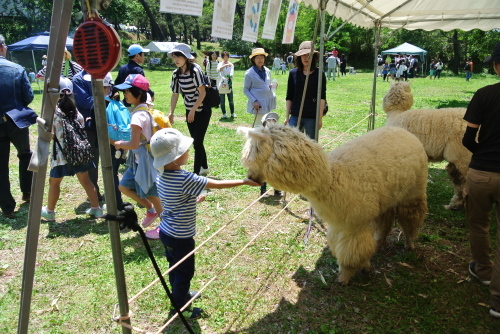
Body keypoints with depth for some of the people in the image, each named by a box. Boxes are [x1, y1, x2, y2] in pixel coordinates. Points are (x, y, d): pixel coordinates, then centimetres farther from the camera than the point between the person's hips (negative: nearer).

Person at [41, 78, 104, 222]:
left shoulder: (53, 111, -9)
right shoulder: (76, 111, 4)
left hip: (61, 154, -4)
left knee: (54, 182, 13)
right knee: (85, 180, 14)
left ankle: (50, 211, 27)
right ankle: (96, 209, 18)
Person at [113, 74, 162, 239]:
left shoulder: (138, 115, -24)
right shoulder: (146, 110, 5)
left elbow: (134, 144, -25)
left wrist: (119, 144, -8)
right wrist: (124, 143, 10)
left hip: (144, 159, -9)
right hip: (139, 159, 9)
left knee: (152, 194, 6)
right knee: (124, 187, 18)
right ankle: (150, 210, 31)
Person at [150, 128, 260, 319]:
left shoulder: (163, 175, -4)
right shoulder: (185, 179, -30)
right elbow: (218, 184, -23)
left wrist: (193, 200, 18)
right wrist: (245, 182, -13)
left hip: (166, 232, 8)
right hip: (180, 237, -8)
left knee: (175, 267, 27)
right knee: (184, 272, 12)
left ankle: (179, 294, 48)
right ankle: (179, 308, 31)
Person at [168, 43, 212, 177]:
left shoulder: (195, 70, -18)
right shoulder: (176, 74, 1)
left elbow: (202, 92, -19)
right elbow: (175, 94, 5)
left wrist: (193, 110, -20)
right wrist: (171, 113, -1)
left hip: (202, 110, -6)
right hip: (190, 111, 7)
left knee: (197, 142, -8)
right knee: (196, 141, 13)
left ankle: (196, 172, -2)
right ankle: (204, 167, 30)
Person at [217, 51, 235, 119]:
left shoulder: (231, 65, 8)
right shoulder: (220, 64, 3)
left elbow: (232, 72, -6)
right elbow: (219, 69, -20)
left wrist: (230, 76, -29)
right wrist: (226, 65, -33)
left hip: (229, 84, 1)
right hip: (221, 84, -1)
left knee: (231, 100, 3)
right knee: (222, 100, 3)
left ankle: (232, 113, 14)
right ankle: (224, 114, 13)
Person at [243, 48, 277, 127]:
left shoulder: (267, 71, 10)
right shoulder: (249, 73, -5)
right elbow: (245, 90, -3)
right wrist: (254, 101, -15)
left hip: (268, 102, 5)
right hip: (258, 104, -5)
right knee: (259, 126, -5)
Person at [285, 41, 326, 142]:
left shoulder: (319, 74, -1)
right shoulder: (293, 73, 4)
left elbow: (322, 98, -1)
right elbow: (289, 97, 9)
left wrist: (320, 118, -5)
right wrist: (287, 116, 7)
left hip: (312, 117, -1)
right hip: (295, 116, 2)